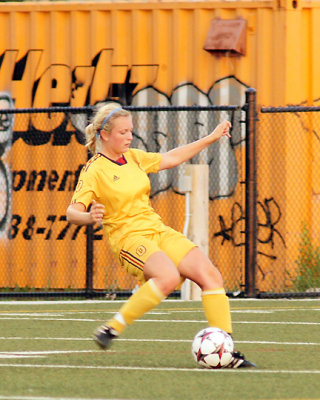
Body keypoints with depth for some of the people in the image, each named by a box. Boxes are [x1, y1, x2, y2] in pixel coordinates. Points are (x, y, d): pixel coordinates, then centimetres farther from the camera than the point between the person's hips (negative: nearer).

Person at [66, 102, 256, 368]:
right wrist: (89, 217, -38)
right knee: (168, 277, -35)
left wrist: (210, 139, 26)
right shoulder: (94, 171, -8)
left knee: (210, 274, -9)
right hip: (128, 237, -7)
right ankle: (112, 329, -23)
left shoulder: (133, 158, 13)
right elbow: (73, 211, -15)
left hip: (158, 230, 7)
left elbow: (170, 159, 26)